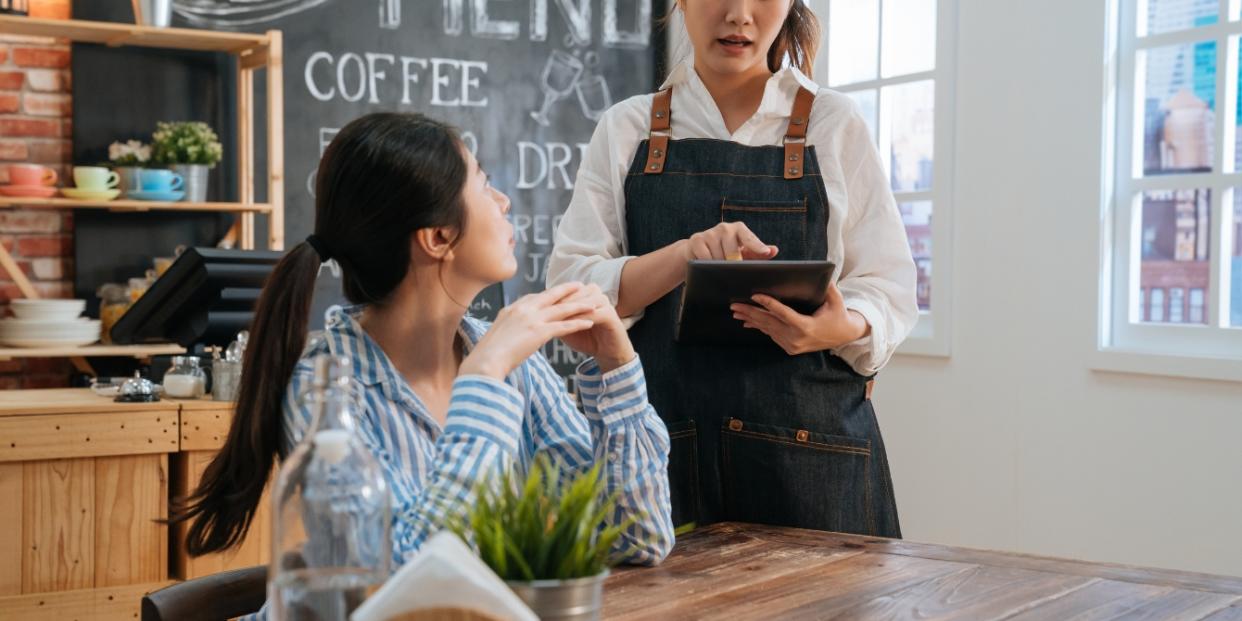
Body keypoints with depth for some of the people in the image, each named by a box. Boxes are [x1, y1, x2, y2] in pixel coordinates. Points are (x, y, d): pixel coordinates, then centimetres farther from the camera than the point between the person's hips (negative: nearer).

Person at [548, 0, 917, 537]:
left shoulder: (836, 125, 6)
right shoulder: (627, 128, 7)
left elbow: (889, 289, 3)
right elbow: (570, 287, -1)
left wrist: (845, 328, -20)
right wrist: (685, 254, -19)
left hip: (808, 445, 0)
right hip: (660, 444, 1)